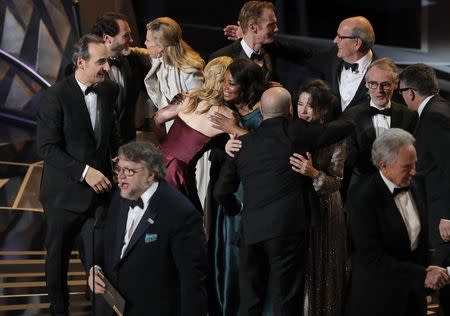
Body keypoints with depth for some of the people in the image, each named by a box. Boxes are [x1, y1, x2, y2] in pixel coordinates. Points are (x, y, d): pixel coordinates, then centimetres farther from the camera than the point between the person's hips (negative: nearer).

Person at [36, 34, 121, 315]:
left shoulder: (110, 90, 3)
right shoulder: (56, 96, -13)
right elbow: (47, 147, -15)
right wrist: (84, 172, -22)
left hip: (99, 188, 3)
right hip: (65, 192, -3)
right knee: (58, 258, 11)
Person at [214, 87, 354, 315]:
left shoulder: (243, 142, 10)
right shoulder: (296, 133, 0)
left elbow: (221, 191, 12)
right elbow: (344, 128, 8)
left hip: (250, 230, 4)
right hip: (287, 228, -4)